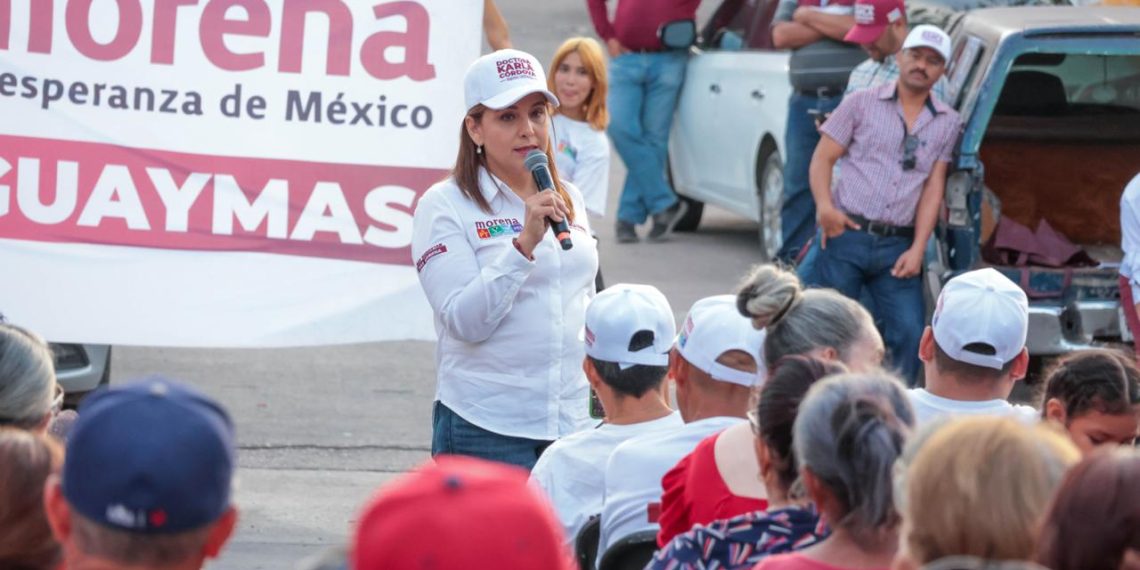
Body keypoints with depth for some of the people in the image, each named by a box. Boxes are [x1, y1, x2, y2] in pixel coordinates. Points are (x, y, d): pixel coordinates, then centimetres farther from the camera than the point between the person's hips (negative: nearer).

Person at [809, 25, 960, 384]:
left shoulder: (946, 122, 11)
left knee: (909, 333, -9)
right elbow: (822, 158, 4)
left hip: (897, 246, 2)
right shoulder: (862, 104, 7)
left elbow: (933, 188, 6)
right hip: (846, 235, -2)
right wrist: (825, 206, -14)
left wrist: (917, 249, -3)